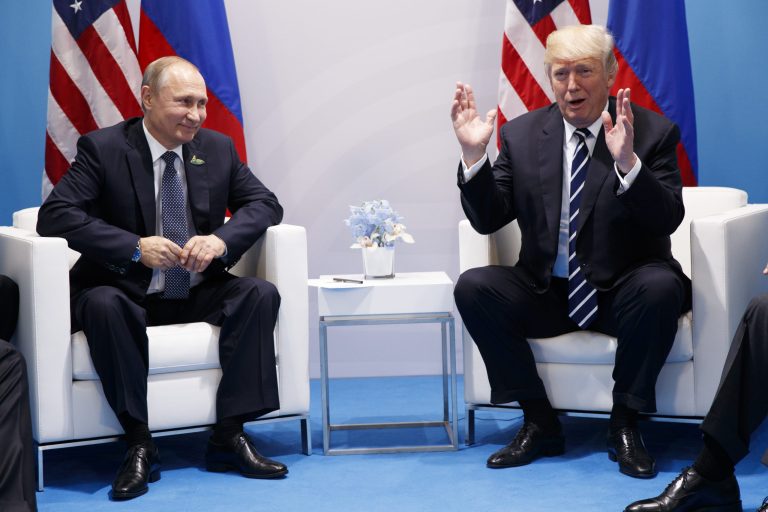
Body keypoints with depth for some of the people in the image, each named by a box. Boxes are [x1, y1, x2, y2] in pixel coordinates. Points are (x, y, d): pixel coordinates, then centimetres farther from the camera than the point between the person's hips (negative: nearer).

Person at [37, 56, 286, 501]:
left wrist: (222, 239, -20)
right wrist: (135, 247, -28)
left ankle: (230, 435, -18)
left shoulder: (218, 148, 4)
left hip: (198, 293, 4)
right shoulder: (103, 148, -9)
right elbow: (55, 215, -17)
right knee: (102, 305, -35)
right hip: (127, 293, -4)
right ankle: (139, 443, -26)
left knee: (261, 294, -21)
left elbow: (264, 203, 2)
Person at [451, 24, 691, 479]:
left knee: (661, 285, -34)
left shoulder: (653, 132, -4)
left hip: (622, 291, -2)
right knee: (473, 286, -22)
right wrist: (474, 154, -14)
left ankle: (625, 424, -14)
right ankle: (540, 423, -10)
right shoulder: (522, 135, 3)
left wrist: (627, 162, -32)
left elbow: (667, 220, -16)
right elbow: (488, 219, 1)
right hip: (547, 293, 3)